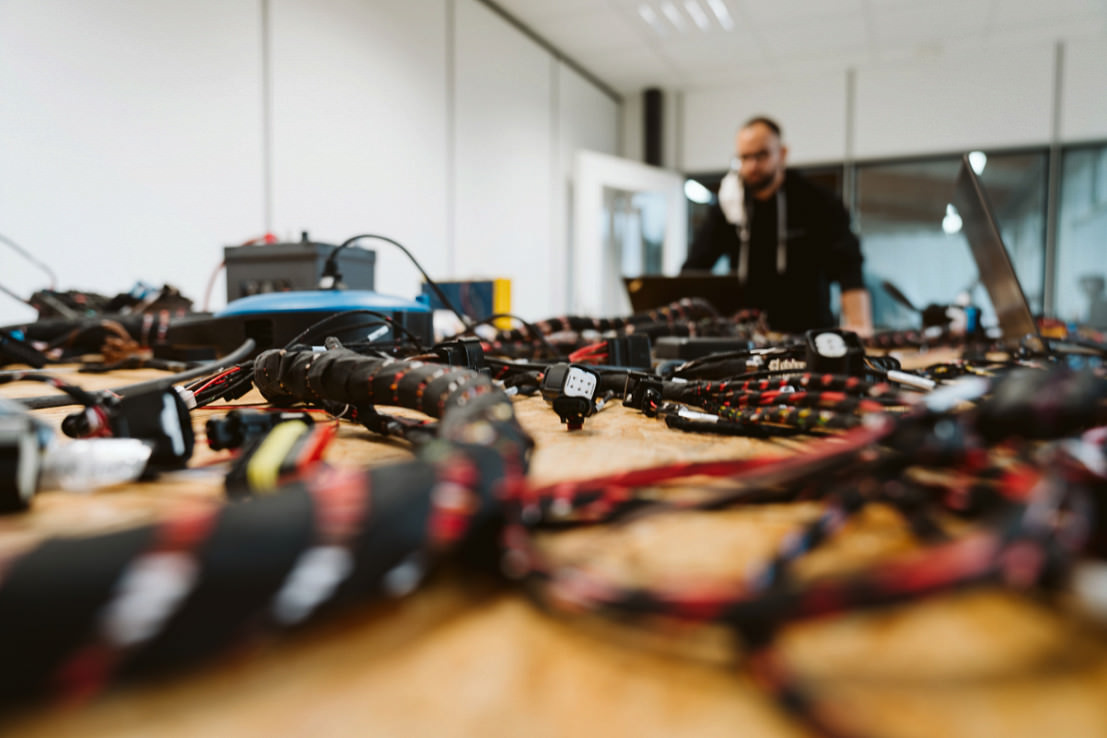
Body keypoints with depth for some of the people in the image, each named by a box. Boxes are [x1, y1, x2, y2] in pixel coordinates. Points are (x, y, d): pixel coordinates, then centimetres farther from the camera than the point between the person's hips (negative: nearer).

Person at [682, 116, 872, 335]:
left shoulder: (817, 203, -1)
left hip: (809, 334, -2)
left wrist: (859, 325, -27)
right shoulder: (728, 206, 8)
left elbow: (848, 269, -12)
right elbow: (694, 268, 4)